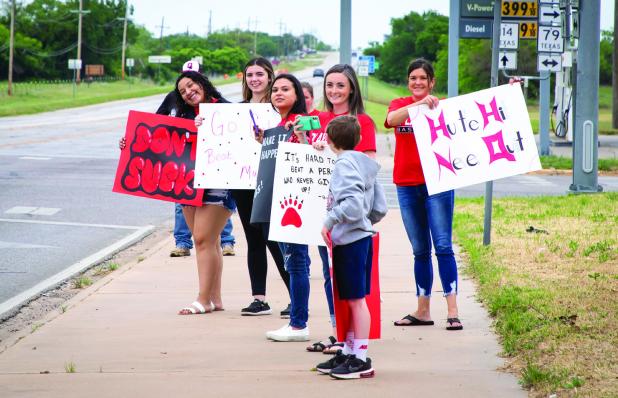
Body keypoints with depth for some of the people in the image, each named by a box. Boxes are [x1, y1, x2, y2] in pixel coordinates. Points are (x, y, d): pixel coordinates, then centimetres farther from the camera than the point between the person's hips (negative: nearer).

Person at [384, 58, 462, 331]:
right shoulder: (400, 105, 8)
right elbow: (391, 120, -16)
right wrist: (419, 104, -30)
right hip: (407, 185, 3)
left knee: (443, 246, -9)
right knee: (420, 250, 10)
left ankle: (452, 311, -9)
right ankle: (422, 311, 17)